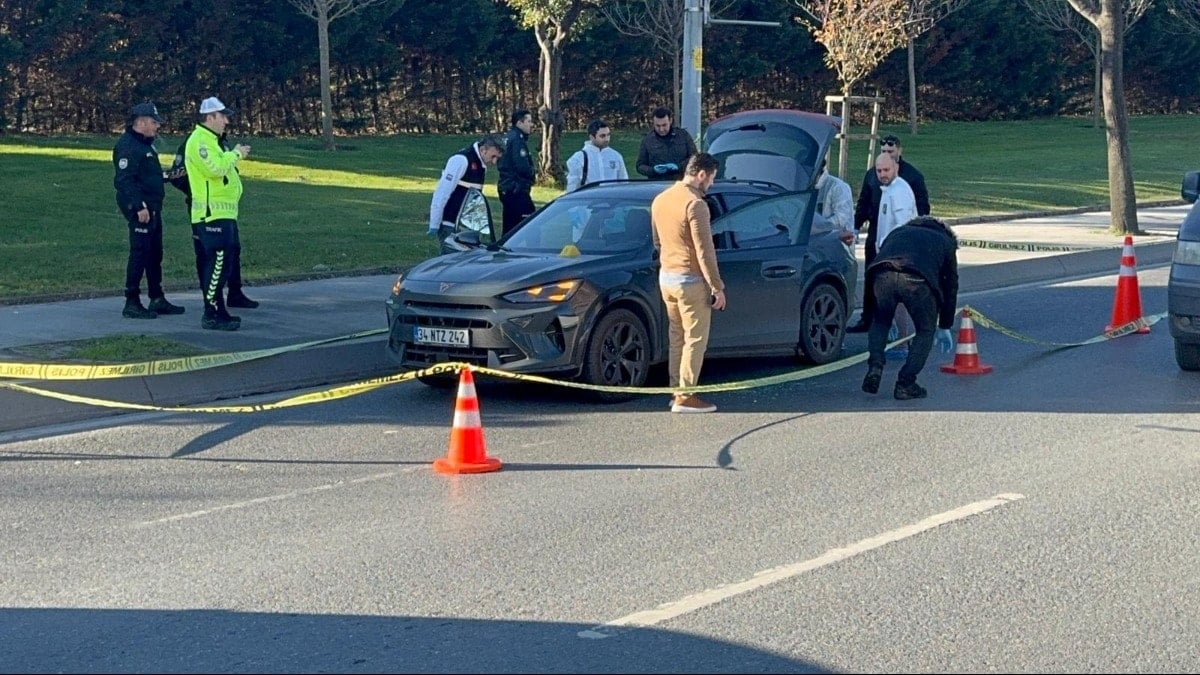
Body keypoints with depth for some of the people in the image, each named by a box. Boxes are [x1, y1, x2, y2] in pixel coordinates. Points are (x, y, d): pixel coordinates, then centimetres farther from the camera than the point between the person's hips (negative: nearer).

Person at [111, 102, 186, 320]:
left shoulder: (145, 144, 18)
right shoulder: (127, 146, -15)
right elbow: (124, 180, -22)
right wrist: (139, 206, -26)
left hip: (152, 208, 11)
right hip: (140, 209, -11)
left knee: (154, 253, 15)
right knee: (139, 253, -8)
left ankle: (157, 299, 23)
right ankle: (132, 303, -4)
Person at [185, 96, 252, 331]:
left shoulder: (209, 140, 22)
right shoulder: (199, 140, -13)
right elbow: (215, 168, -24)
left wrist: (235, 155, 12)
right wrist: (235, 154, -12)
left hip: (221, 214, 11)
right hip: (212, 214, -11)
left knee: (219, 264, 13)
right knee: (217, 264, -13)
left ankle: (218, 311, 17)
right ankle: (212, 315, -12)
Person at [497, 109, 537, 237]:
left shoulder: (508, 138, 16)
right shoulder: (517, 140, -15)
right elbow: (523, 167, -23)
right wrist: (532, 172, -1)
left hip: (505, 188, 10)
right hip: (517, 189, -10)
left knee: (509, 226, 13)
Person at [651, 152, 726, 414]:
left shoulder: (660, 200, 7)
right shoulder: (695, 204, -19)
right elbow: (704, 251, -19)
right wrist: (717, 287, -14)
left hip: (666, 276, 8)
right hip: (690, 280, -8)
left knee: (677, 336, 16)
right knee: (695, 339, -1)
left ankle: (676, 390, 19)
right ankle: (685, 397, -1)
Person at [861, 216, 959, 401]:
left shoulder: (898, 232, 43)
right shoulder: (945, 242, 36)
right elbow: (950, 286, 37)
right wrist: (944, 327, 47)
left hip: (883, 274, 2)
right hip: (917, 280, -2)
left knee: (880, 322, 29)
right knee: (926, 330, 19)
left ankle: (875, 366, 11)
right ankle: (906, 384, 12)